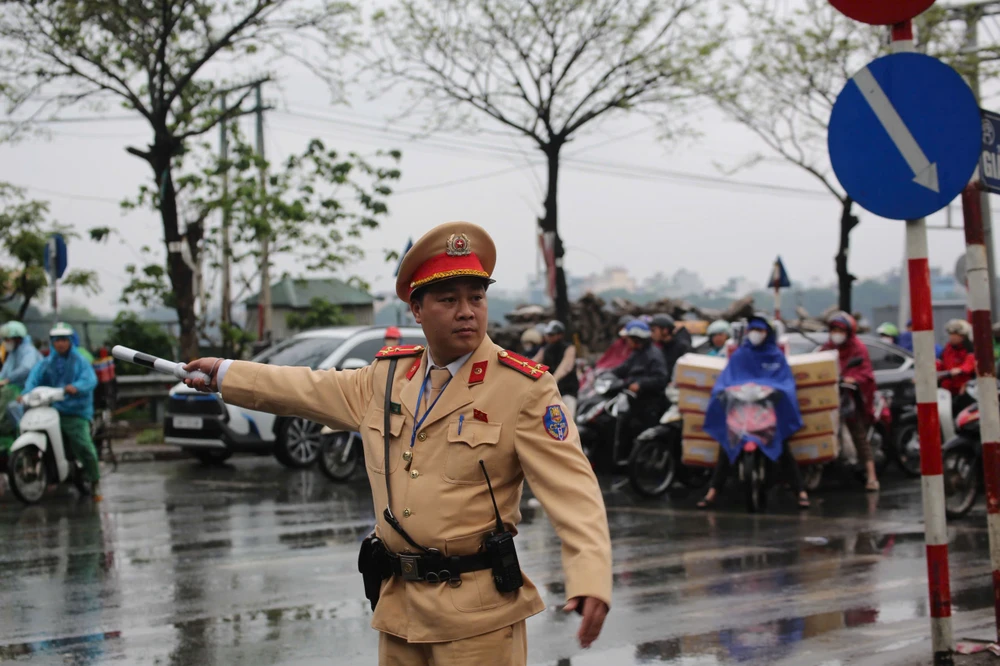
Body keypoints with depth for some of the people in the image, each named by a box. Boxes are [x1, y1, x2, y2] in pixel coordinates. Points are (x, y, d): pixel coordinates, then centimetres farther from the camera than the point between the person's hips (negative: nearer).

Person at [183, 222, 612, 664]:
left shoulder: (524, 389, -10)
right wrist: (224, 374, 32)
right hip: (398, 608, 6)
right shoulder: (387, 377, 9)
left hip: (476, 613, -5)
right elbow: (309, 390, 25)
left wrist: (590, 578, -31)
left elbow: (572, 489, -17)